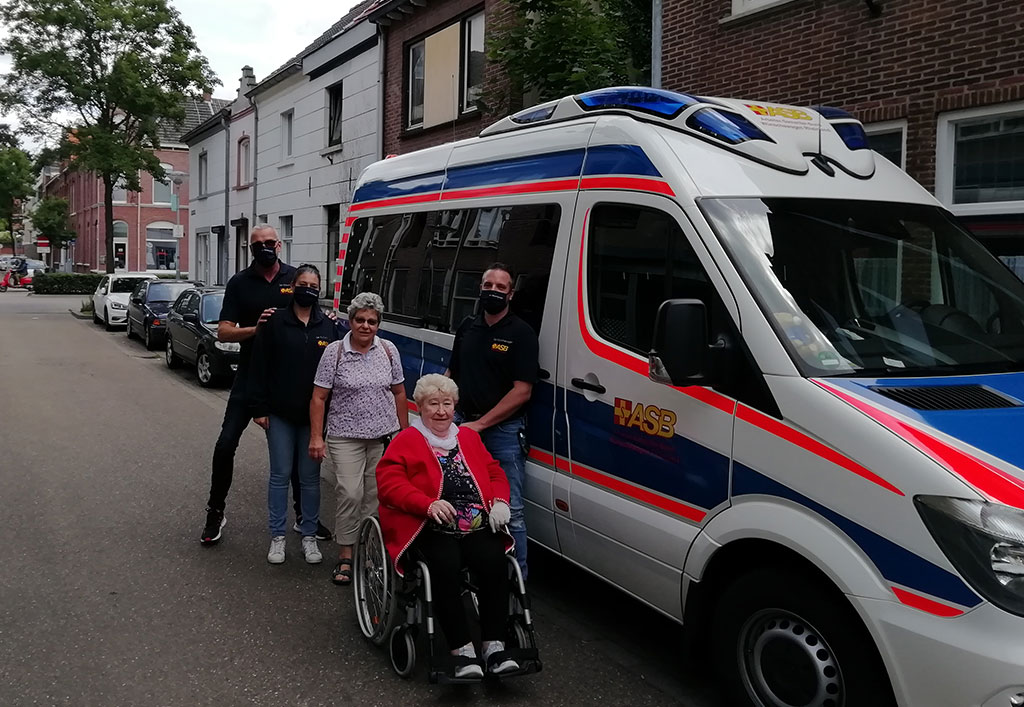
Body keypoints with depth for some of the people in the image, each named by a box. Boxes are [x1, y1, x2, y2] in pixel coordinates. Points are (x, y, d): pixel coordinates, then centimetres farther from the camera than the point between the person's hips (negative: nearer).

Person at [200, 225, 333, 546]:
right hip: (250, 376, -1)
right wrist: (256, 328, -22)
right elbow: (223, 332, -4)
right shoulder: (240, 282, 1)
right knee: (226, 444, -4)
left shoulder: (297, 278, 2)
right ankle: (215, 513, 14)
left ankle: (304, 516, 24)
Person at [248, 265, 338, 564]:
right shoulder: (275, 323, -1)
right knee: (280, 474, 6)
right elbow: (259, 367, -1)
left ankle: (309, 536, 20)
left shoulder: (328, 327, 5)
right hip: (280, 415, -1)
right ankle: (277, 537, 16)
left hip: (314, 416, 1)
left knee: (310, 477, 8)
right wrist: (260, 408, -6)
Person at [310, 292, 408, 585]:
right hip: (346, 436, -3)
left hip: (384, 436, 3)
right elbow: (318, 397, -3)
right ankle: (345, 556, 3)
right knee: (349, 494, -10)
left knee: (376, 495, 5)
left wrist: (404, 431, 11)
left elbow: (398, 393, 12)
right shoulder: (335, 352, -4)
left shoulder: (388, 350, 4)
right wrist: (316, 437, -9)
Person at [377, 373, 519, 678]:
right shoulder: (406, 441, 10)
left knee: (494, 561, -27)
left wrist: (499, 501, 3)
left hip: (479, 526, 4)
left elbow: (495, 472, 26)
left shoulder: (469, 437, 25)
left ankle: (494, 648, -21)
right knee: (447, 566, -33)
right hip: (431, 529, -3)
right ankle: (463, 651, -26)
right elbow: (389, 482, -3)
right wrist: (428, 504, -18)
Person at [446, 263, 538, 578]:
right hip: (464, 426, 5)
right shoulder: (467, 328, 11)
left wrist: (480, 424, -13)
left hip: (504, 431, -5)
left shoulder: (521, 334, -6)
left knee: (509, 511, -3)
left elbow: (522, 391, -12)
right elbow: (451, 374, 21)